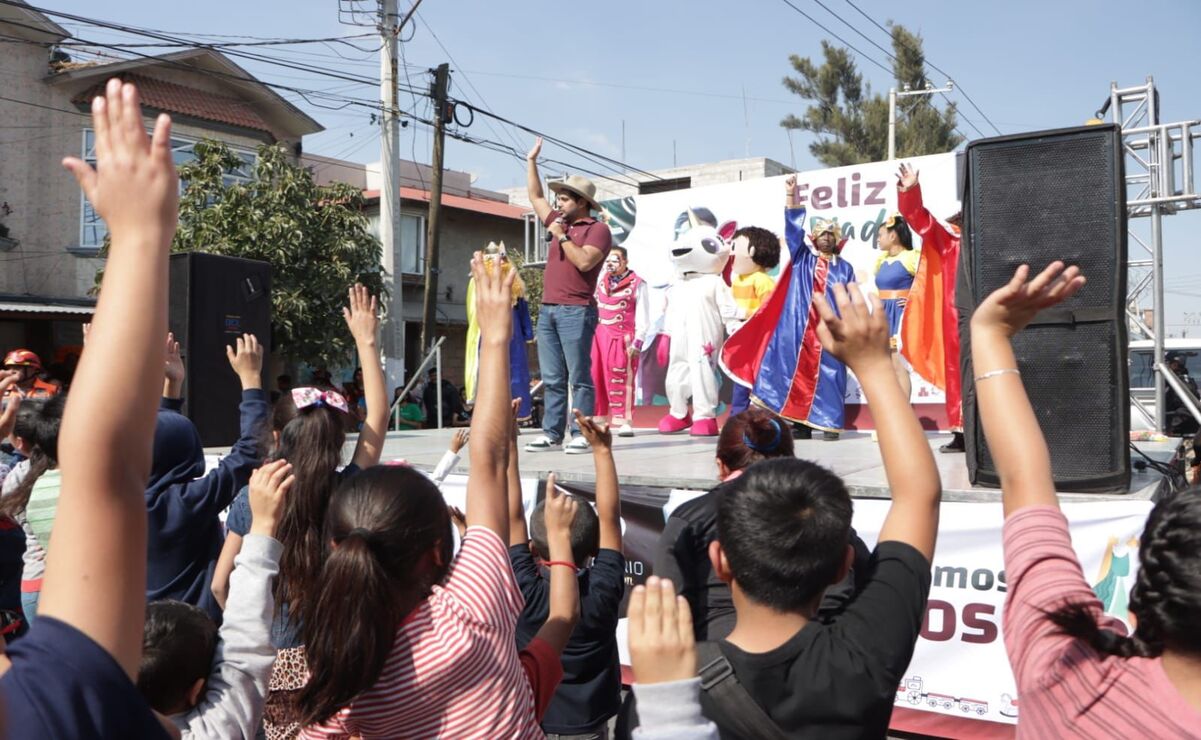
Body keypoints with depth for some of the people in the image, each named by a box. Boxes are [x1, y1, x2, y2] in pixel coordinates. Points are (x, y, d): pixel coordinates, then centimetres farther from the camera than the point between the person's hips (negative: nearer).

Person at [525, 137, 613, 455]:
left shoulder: (597, 229, -3)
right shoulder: (559, 223, 19)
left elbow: (584, 262, -18)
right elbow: (535, 197, 32)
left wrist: (561, 237, -8)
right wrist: (531, 161, 33)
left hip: (576, 311, -8)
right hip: (547, 309, 8)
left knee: (579, 377, -6)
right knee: (552, 378, 7)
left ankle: (583, 435, -5)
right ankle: (552, 433, 9)